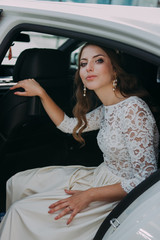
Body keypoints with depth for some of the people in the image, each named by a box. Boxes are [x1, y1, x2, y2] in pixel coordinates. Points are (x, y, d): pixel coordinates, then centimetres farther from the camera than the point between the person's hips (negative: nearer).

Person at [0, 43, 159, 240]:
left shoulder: (133, 109, -25)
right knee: (17, 183, 11)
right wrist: (41, 93, 8)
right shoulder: (107, 108, 2)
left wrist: (89, 195, -24)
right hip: (100, 175, 9)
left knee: (21, 210, -9)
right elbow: (69, 125, 18)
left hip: (119, 194, -9)